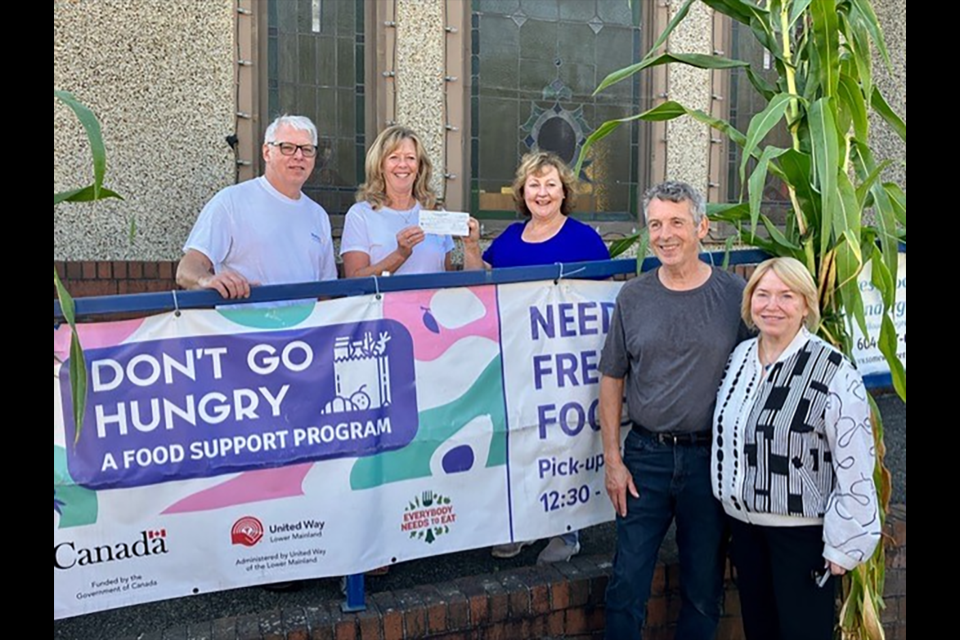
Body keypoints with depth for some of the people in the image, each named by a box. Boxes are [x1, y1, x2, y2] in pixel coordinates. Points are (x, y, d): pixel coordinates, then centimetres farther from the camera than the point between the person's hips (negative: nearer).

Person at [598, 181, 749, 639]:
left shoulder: (735, 295, -4)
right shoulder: (633, 297, 0)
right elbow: (612, 380, 4)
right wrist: (612, 460, 0)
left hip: (711, 458, -1)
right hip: (645, 455, 1)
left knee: (703, 590, 14)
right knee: (627, 585, 7)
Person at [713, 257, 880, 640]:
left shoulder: (834, 372, -18)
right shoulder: (739, 357, 3)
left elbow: (855, 470, -16)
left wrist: (844, 544, -13)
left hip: (802, 531, -6)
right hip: (745, 523, 6)